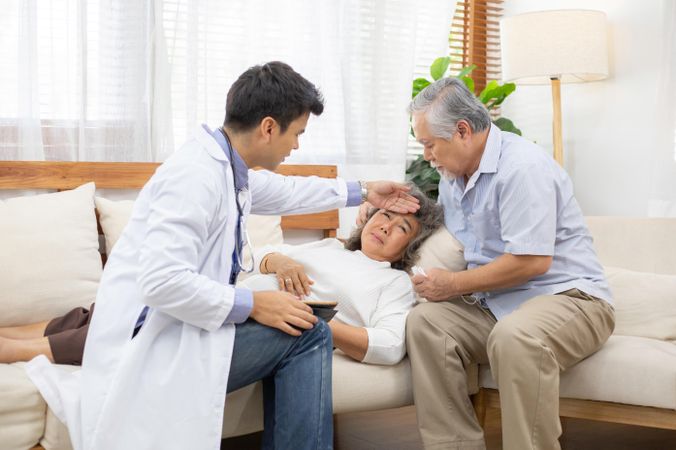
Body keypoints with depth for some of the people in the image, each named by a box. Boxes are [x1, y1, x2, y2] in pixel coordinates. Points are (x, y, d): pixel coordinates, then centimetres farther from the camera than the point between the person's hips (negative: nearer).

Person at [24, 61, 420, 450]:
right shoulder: (196, 174, -22)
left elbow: (284, 192, 27)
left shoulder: (229, 167, 6)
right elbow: (161, 281, -30)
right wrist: (252, 304, -22)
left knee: (287, 331, 21)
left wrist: (361, 192, 32)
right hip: (152, 344, -10)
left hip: (180, 324, 10)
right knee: (308, 335, -12)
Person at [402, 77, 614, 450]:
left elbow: (532, 262, -23)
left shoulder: (521, 166, -16)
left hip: (566, 297, -8)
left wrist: (454, 285, -13)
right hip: (494, 304, 8)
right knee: (424, 321, -16)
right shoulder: (452, 174, 12)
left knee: (514, 336, -38)